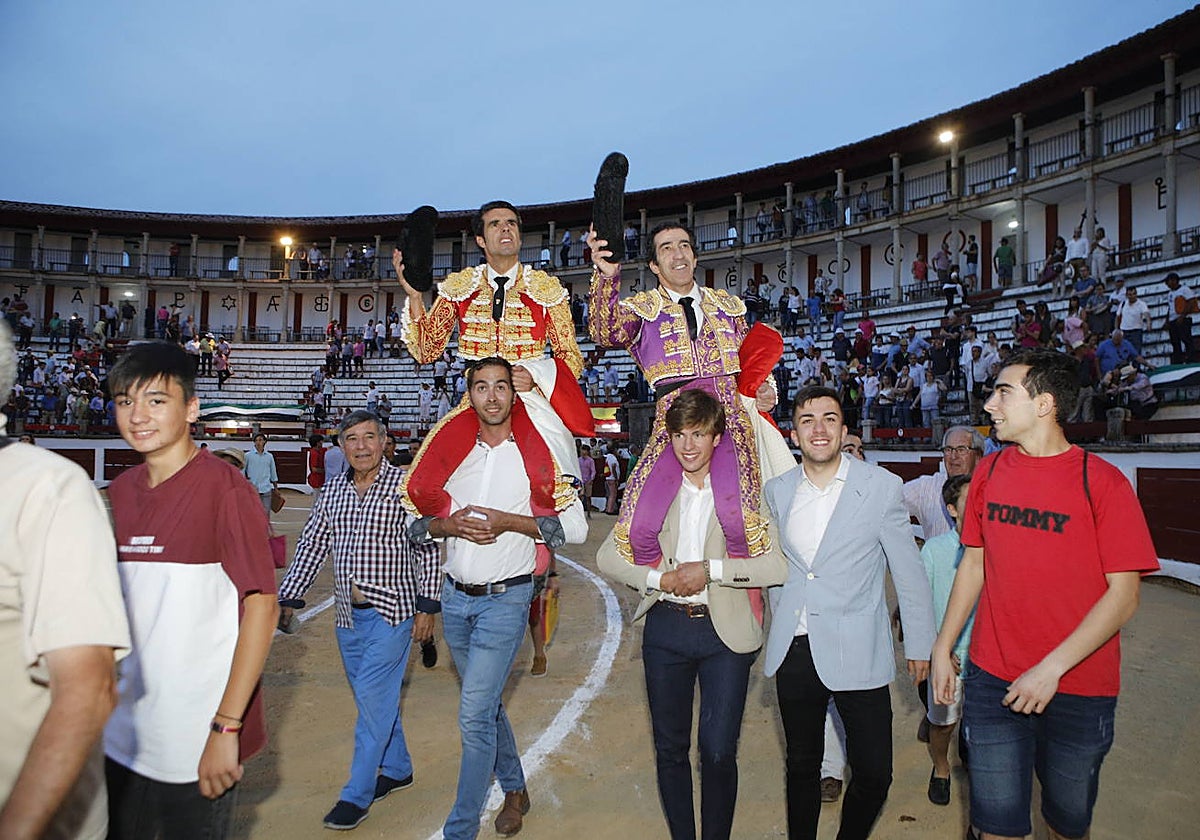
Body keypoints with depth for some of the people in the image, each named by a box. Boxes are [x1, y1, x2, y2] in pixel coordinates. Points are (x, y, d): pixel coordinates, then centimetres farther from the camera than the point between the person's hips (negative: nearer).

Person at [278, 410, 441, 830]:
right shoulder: (333, 488, 7)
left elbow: (426, 548, -8)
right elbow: (312, 545, 13)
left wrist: (426, 606, -10)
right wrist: (288, 596, 10)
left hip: (391, 610, -5)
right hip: (348, 613, 6)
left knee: (373, 697, -4)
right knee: (375, 697, 16)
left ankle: (357, 794, 9)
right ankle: (397, 769, 34)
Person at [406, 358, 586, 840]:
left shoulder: (536, 456, -5)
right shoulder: (453, 455, 8)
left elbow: (576, 527, -9)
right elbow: (415, 525, 10)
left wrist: (509, 521, -18)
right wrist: (444, 525, -12)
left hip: (505, 599, -5)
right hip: (456, 597, 5)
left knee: (474, 715, -7)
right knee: (487, 703, 19)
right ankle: (515, 790, 39)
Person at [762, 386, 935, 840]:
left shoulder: (881, 486, -7)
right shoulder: (776, 490, 4)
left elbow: (908, 571, -1)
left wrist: (920, 644, 3)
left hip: (856, 652, -3)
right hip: (794, 650, 3)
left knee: (873, 774, 1)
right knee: (802, 766, 15)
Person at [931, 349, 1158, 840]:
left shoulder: (1101, 482, -11)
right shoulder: (989, 472, 1)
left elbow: (1124, 594, -12)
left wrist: (1051, 669, -18)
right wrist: (942, 649, 7)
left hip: (1078, 691, -2)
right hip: (991, 682, 3)